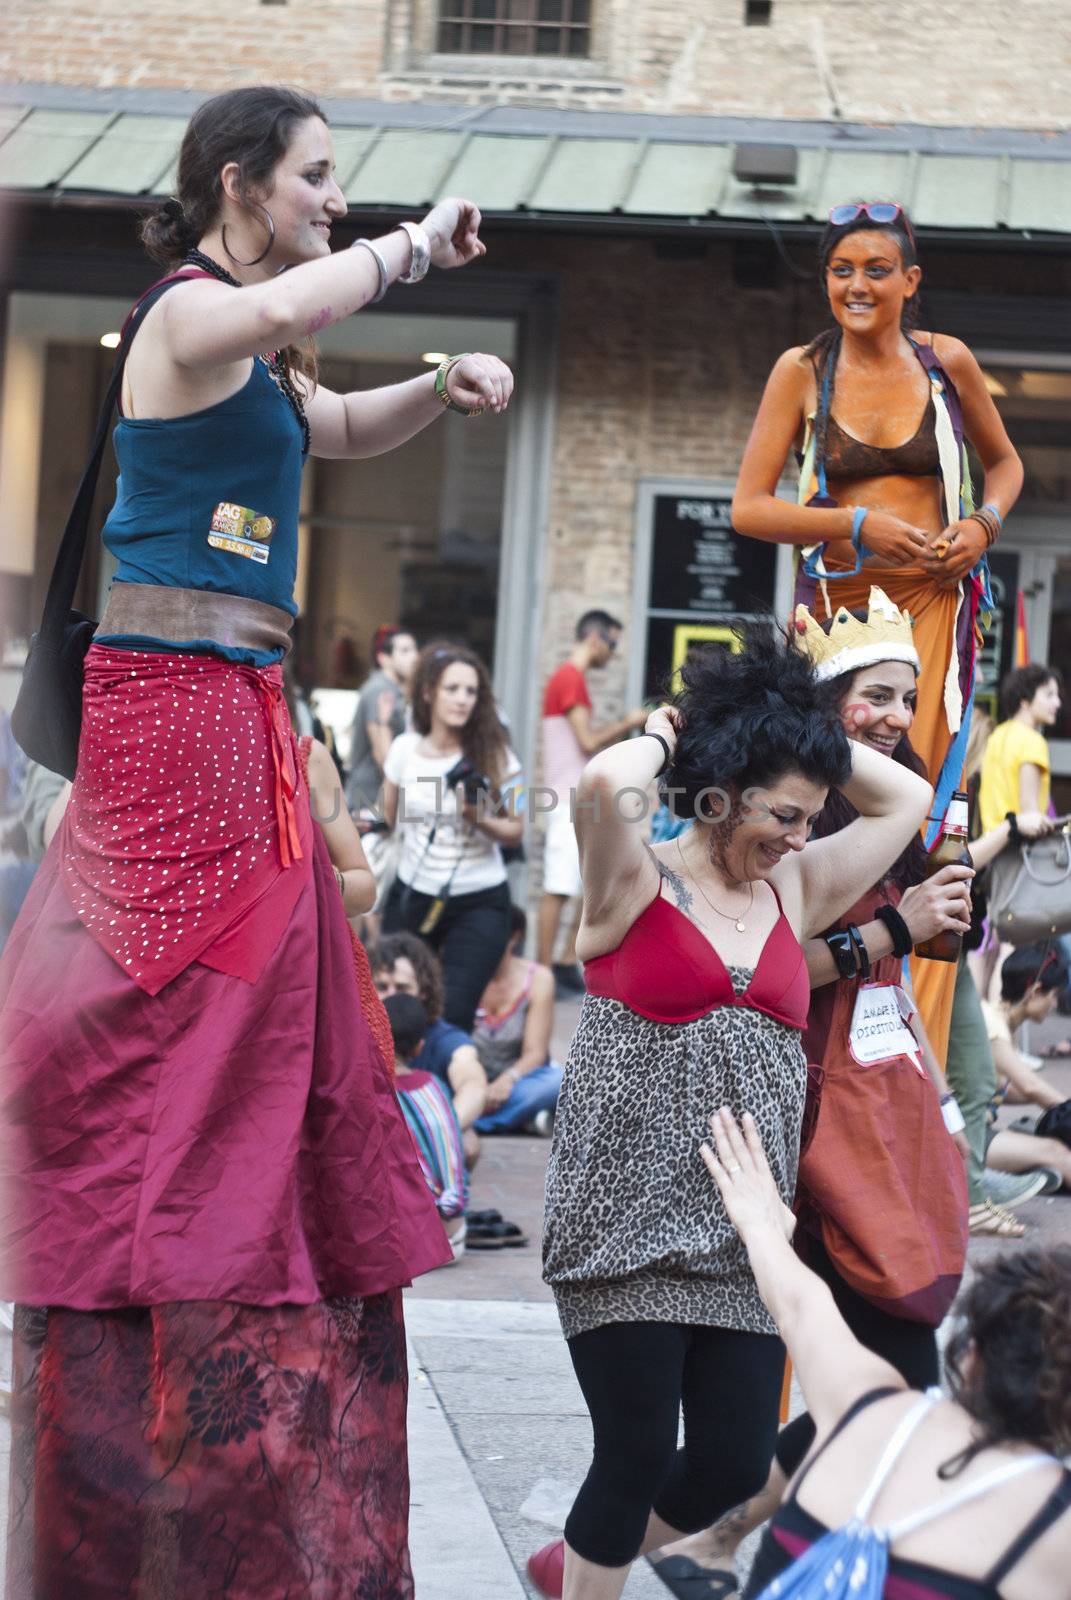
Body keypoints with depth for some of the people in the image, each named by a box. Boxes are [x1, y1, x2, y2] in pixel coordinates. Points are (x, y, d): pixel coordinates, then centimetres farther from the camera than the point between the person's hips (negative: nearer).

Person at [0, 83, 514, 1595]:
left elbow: (339, 427, 37)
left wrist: (443, 387, 17)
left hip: (231, 716, 10)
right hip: (178, 697, -10)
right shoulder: (188, 314, -11)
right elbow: (285, 310, -34)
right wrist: (420, 242, -18)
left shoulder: (249, 351, 20)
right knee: (186, 1019, -10)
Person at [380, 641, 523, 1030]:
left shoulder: (493, 753, -8)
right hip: (412, 897, 3)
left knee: (452, 1016, -13)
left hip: (479, 906, -3)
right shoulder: (405, 749, -1)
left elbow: (515, 831, -4)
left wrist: (479, 816, -17)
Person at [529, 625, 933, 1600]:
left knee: (736, 1463, 5)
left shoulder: (793, 892, 14)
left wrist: (792, 723, 10)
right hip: (631, 1217, -6)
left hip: (743, 1229, 6)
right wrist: (662, 739, -4)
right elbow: (605, 784, -24)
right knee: (638, 1456, -3)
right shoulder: (636, 884, -3)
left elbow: (907, 799, 16)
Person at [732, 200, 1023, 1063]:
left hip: (933, 604, 0)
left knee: (923, 812, -5)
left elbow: (1004, 460, 20)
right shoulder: (803, 371, 1)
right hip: (840, 604, 0)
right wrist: (859, 524, -11)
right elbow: (749, 507, -1)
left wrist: (985, 522, 0)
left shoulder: (947, 361, 5)